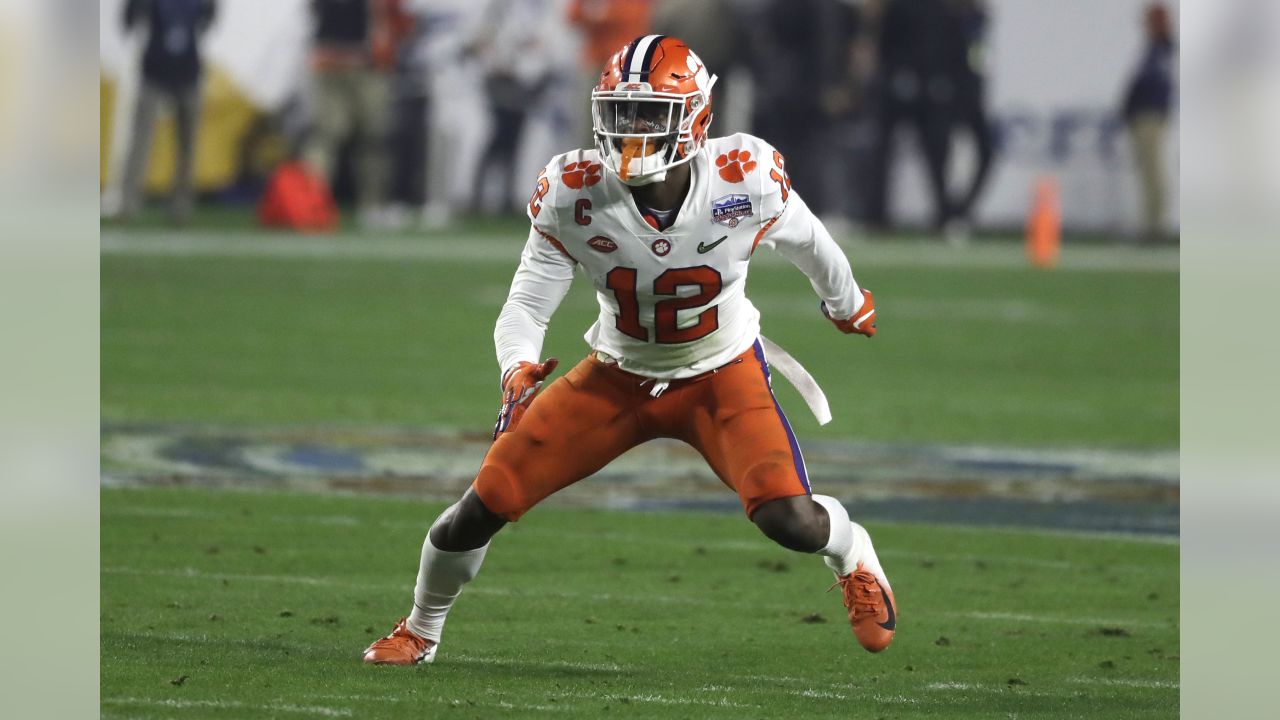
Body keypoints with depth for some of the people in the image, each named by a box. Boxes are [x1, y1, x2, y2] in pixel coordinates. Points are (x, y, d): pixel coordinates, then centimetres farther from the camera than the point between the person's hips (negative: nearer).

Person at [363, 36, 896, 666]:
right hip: (618, 378, 1)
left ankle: (855, 560, 17)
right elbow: (526, 306, -15)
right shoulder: (573, 194, -24)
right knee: (484, 505, -7)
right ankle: (420, 631, 23)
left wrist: (846, 302, 17)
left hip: (722, 376, -1)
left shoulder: (747, 179, -25)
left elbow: (803, 239, -2)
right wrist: (518, 371, -38)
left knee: (789, 518, -23)